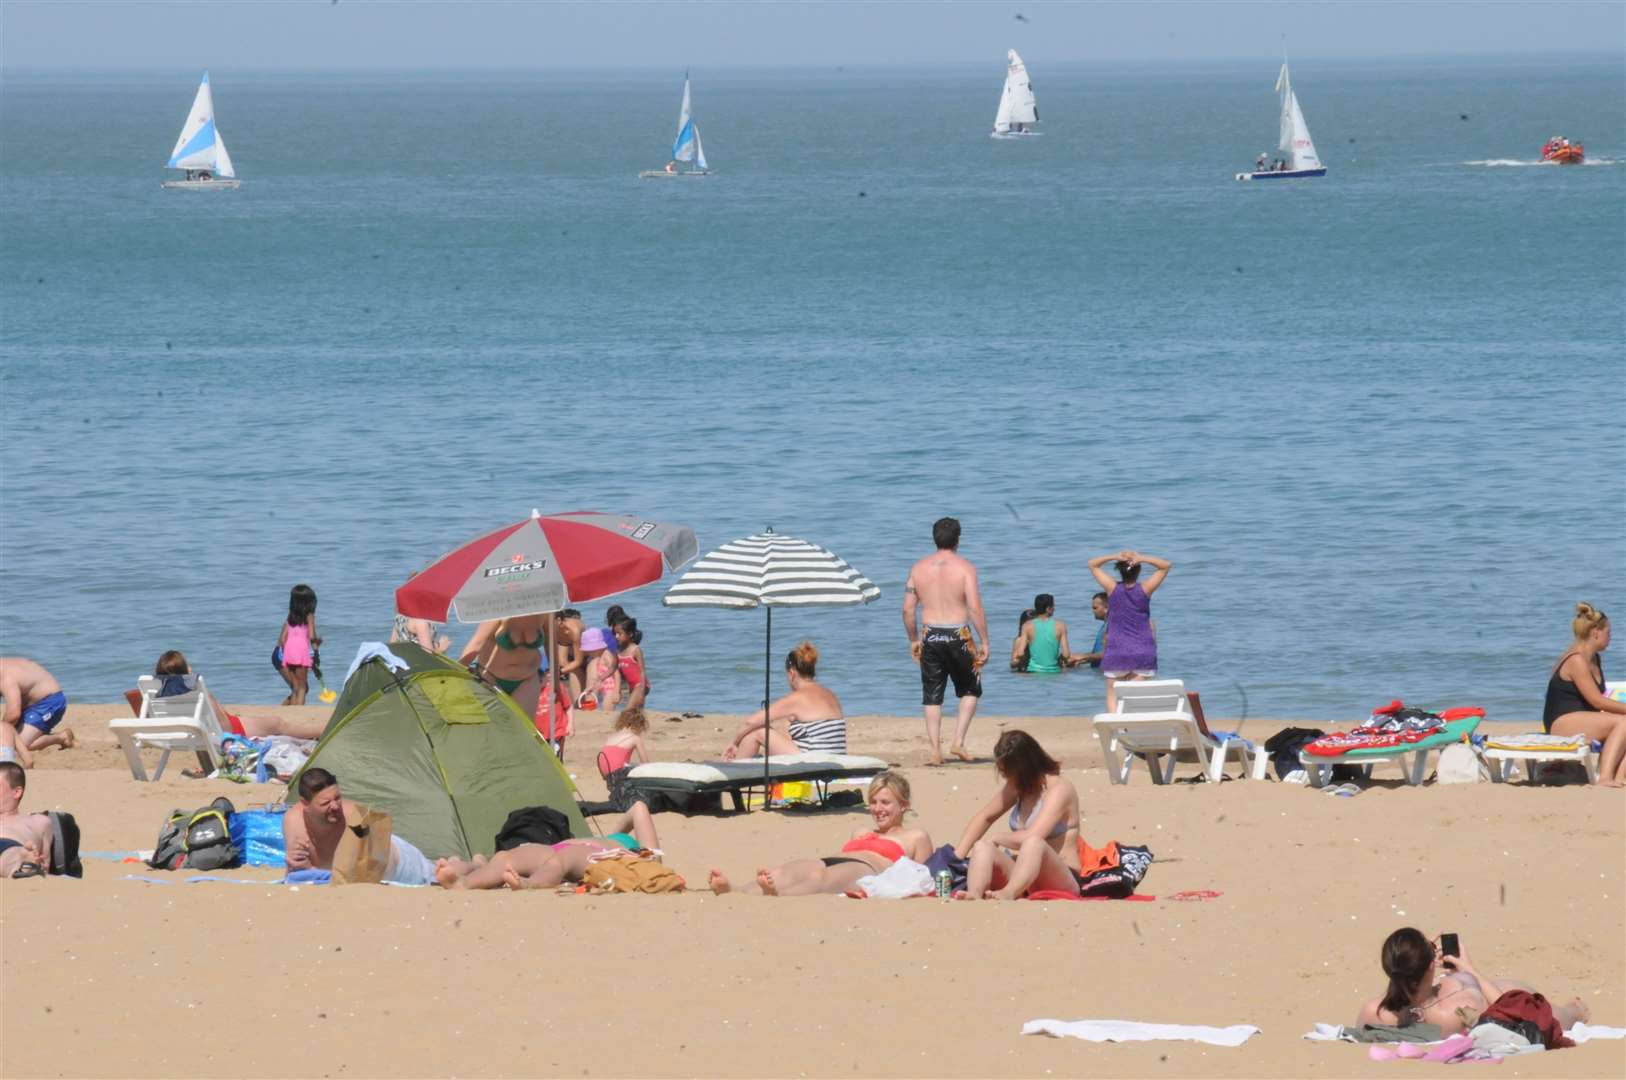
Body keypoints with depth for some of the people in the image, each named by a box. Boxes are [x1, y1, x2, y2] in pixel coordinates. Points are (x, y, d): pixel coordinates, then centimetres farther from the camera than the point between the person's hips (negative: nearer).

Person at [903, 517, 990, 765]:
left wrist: (913, 640, 16)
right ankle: (958, 742, 4)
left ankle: (936, 751, 4)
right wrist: (984, 642, -7)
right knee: (970, 690, 16)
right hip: (958, 636, -2)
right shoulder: (964, 567, -6)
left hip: (930, 636, 2)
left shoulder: (918, 568, 4)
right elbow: (975, 607, -13)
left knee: (932, 697, 9)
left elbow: (908, 609, 4)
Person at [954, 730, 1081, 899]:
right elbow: (984, 817, 26)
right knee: (983, 847, -19)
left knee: (1034, 844, -38)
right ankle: (974, 894, -52)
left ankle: (1007, 894, -67)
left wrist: (996, 838, -5)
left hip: (1061, 880, -7)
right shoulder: (1017, 788, 15)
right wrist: (958, 856, 13)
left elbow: (1031, 837, -22)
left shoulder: (1059, 789, -10)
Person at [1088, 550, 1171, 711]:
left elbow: (1092, 564, 4)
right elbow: (1166, 565, 3)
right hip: (1143, 653, 1)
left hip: (1117, 653, -1)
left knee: (1113, 695, 5)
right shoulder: (1145, 590, -6)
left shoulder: (1113, 588, -7)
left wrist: (1114, 557, -11)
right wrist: (1142, 559, -12)